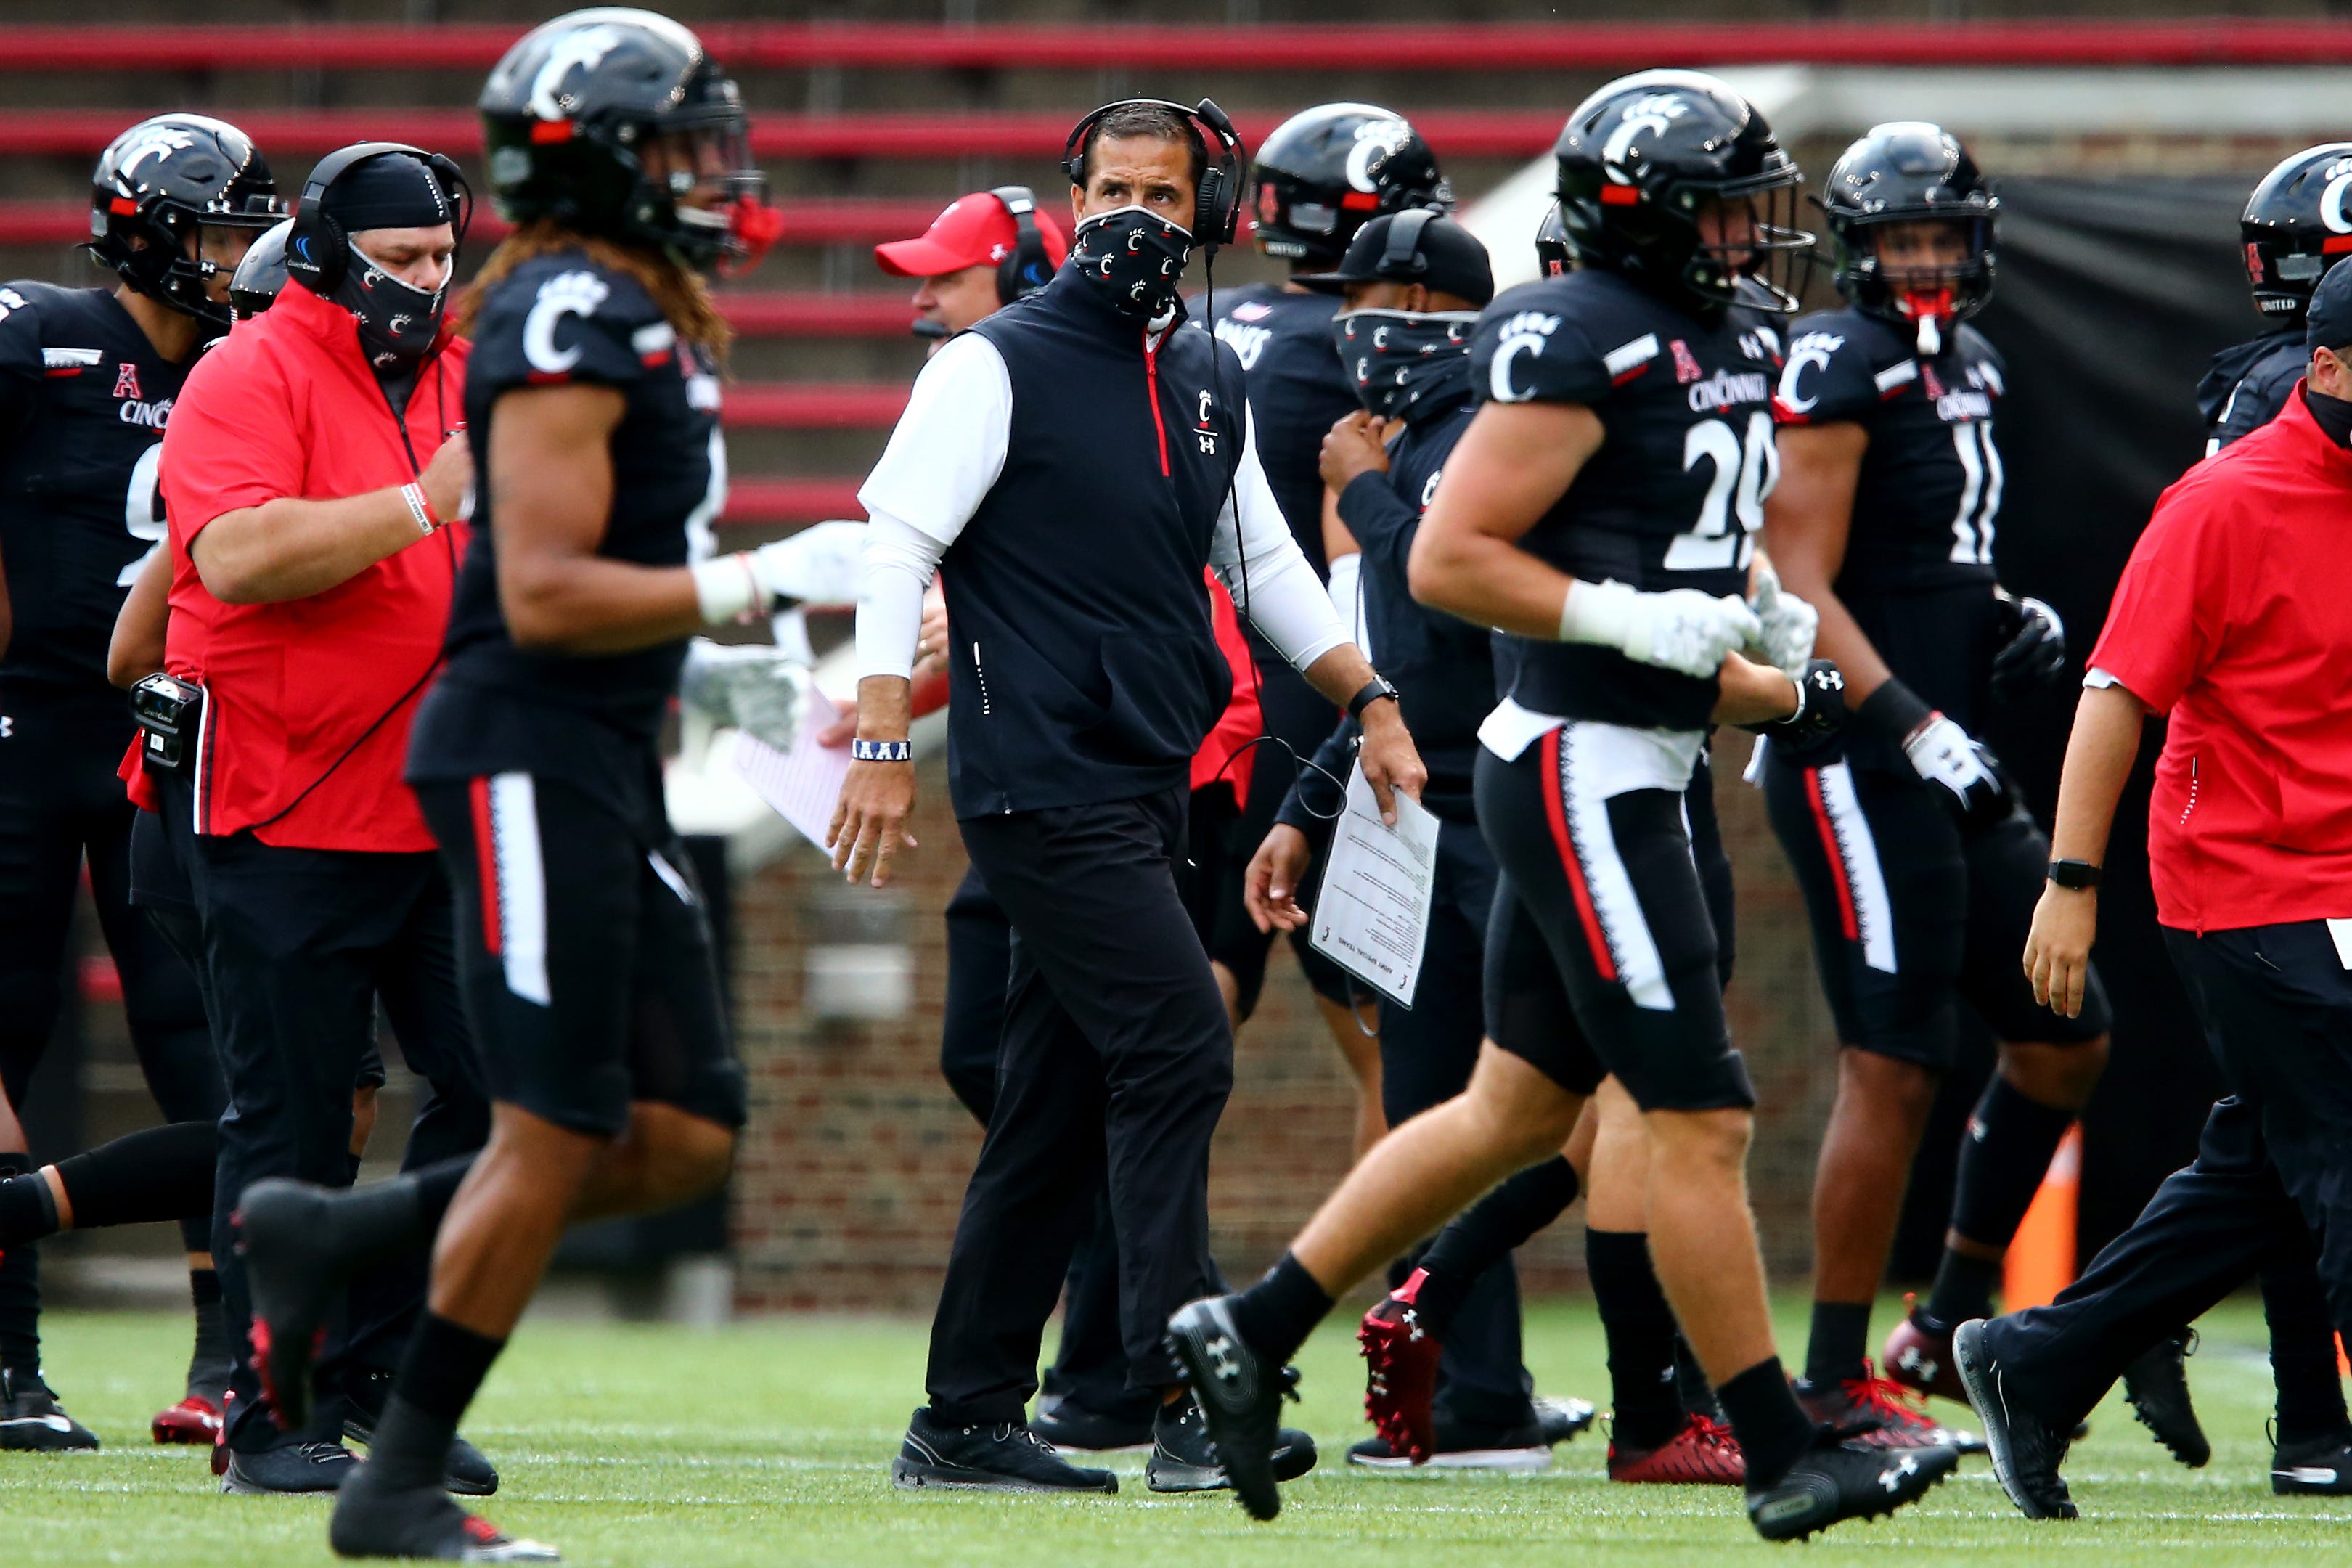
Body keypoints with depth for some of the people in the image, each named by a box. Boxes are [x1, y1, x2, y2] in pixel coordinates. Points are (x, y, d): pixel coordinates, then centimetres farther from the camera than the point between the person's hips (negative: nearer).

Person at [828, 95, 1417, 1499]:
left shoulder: (1210, 381, 15)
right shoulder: (1001, 367, -6)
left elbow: (1263, 562, 26)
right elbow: (898, 544, -10)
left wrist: (1370, 699, 19)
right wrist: (885, 741, -17)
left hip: (1145, 790, 8)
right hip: (1046, 786, -8)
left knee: (1063, 1112, 8)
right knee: (1176, 1052, -16)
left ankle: (968, 1420, 13)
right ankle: (1189, 1399, -17)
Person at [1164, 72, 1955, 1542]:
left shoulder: (1728, 345, 13)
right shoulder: (1589, 348, -16)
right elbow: (1449, 558, -18)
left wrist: (1774, 686, 9)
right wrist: (1639, 620, -22)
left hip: (1635, 767, 10)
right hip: (1581, 770, -10)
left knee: (1519, 1109, 15)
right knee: (1702, 1120, -6)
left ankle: (1252, 1332, 22)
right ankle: (1786, 1455, -1)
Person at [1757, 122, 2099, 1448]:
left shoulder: (1967, 370, 16)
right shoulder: (1843, 368, -12)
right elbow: (1797, 589, -17)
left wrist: (2011, 623, 9)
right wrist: (1917, 727, -23)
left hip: (1950, 767, 9)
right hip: (1859, 774, -9)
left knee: (2066, 1040, 12)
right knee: (1895, 1068, -8)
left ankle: (1950, 1325, 22)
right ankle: (1837, 1387, -1)